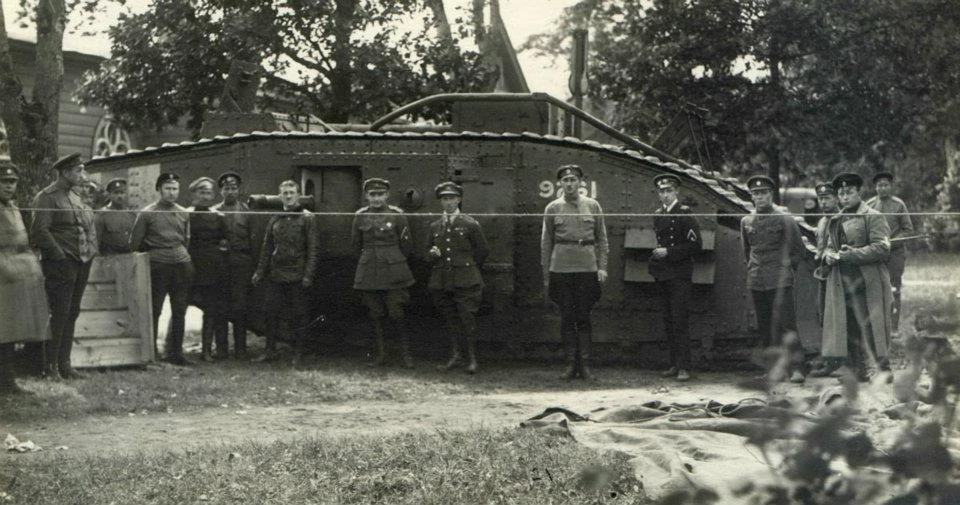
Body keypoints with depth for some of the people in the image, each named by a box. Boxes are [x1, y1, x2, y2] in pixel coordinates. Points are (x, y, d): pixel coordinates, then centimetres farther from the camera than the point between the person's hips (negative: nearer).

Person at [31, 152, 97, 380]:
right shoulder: (47, 197, -8)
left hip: (82, 265, 8)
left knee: (72, 314, 9)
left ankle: (64, 364, 15)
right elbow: (39, 231, -15)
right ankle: (50, 367, -2)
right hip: (60, 265, -8)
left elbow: (90, 226, 27)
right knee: (59, 315, -8)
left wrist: (91, 250, 14)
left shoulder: (76, 197, 18)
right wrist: (59, 255, -16)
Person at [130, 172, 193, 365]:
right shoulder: (147, 214, -2)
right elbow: (134, 243, 3)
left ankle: (174, 352, 16)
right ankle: (150, 354, 4)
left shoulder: (184, 214, 12)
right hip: (157, 266, -4)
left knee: (179, 311, 6)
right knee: (154, 311, -4)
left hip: (182, 264, 4)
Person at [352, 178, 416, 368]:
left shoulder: (397, 215, -2)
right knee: (376, 315, 5)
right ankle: (379, 354, 13)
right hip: (369, 273, 3)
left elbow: (406, 246, 6)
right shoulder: (360, 217, 4)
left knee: (396, 314, -6)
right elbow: (356, 245, 17)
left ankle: (406, 354, 5)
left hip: (393, 272, -2)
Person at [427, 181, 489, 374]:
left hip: (465, 280, -4)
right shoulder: (435, 226, 12)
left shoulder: (470, 224, 0)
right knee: (450, 319, 7)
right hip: (441, 280, 4)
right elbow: (430, 252, 23)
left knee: (468, 318, -9)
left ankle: (472, 358, -1)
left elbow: (483, 250, 7)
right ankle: (454, 355, 16)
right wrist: (433, 253, 0)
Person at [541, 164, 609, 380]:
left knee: (584, 317, 0)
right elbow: (546, 243, 8)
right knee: (567, 318, 2)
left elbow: (602, 239, 10)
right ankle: (571, 363, 8)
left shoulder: (592, 206, 7)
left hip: (587, 268, 0)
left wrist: (602, 267, 0)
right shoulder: (552, 208, 6)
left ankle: (585, 364, 5)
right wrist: (546, 275, 5)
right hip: (560, 268, 0)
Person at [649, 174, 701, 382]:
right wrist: (656, 254, 13)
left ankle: (684, 367, -9)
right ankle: (675, 364, 14)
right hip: (662, 275, 7)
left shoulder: (685, 214, -8)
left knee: (680, 322, -9)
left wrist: (668, 252, -15)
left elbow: (696, 245, -13)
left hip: (680, 275, -7)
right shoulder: (657, 215, 13)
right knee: (668, 323, 8)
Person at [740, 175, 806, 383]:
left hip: (780, 280, -5)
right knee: (765, 328, 6)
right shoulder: (746, 221, 11)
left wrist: (785, 268, 2)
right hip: (756, 282, 5)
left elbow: (799, 250, 5)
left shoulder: (784, 219, -2)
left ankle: (795, 368, -11)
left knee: (786, 325, -11)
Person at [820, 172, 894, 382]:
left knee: (869, 332, -7)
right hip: (841, 286, 7)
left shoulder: (873, 217, -4)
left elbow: (881, 248, -13)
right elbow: (829, 246, 25)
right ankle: (860, 374, 16)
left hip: (867, 285, -7)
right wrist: (828, 255, -1)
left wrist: (849, 254, -17)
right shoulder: (834, 221, 18)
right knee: (848, 332, 8)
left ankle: (880, 372, -1)